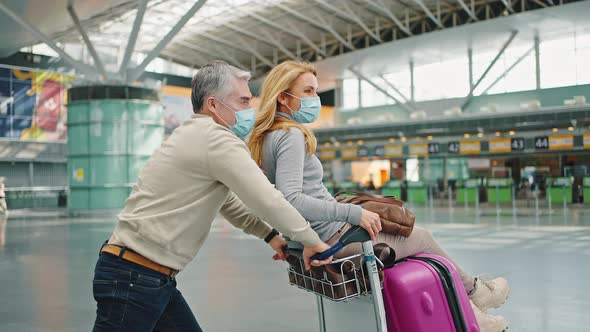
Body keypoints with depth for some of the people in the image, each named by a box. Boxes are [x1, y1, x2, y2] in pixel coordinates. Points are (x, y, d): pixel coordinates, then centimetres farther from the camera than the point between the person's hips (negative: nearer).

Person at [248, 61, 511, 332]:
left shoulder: (266, 137, 10)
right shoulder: (291, 136, -19)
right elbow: (291, 200, -31)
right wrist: (353, 213, -29)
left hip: (316, 237, 10)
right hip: (335, 239, -10)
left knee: (414, 232, 18)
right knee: (422, 237, 10)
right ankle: (474, 291, 35)